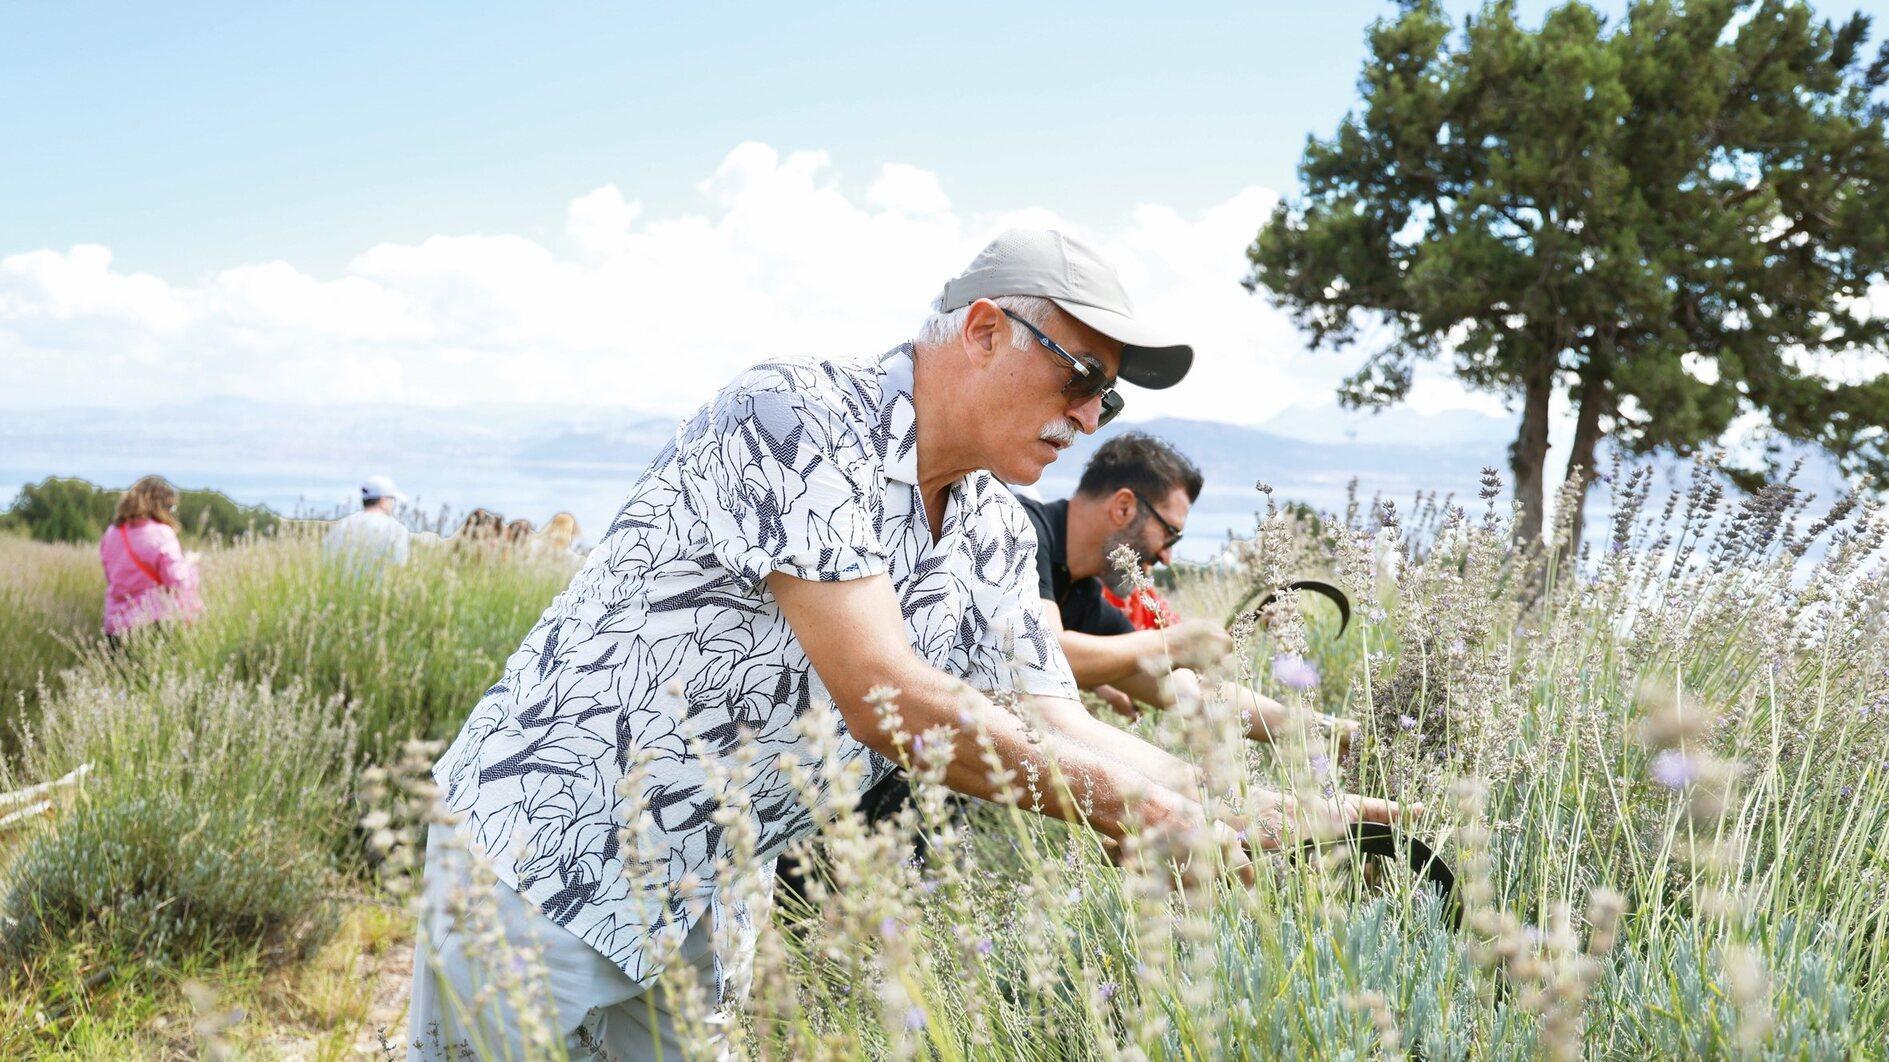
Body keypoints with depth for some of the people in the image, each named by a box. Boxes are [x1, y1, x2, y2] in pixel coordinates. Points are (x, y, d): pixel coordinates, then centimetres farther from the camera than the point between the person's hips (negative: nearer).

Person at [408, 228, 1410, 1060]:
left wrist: (1258, 815, -8)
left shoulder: (996, 537, 3)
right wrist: (1116, 800, -24)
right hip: (547, 849, -7)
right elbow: (882, 696, -28)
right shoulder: (796, 415, -21)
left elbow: (1061, 734, 4)